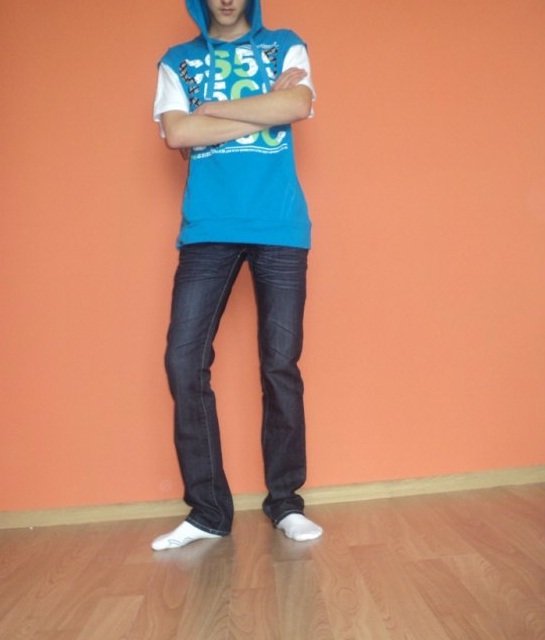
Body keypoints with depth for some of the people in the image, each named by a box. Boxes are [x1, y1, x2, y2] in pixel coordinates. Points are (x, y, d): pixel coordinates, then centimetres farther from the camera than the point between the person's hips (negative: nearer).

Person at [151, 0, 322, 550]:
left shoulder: (285, 46, 17)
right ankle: (207, 510, 6)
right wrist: (266, 108, -2)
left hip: (280, 229, -1)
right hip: (206, 230, 1)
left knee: (280, 365, -1)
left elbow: (297, 105, -5)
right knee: (184, 362, -7)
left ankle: (284, 502, 14)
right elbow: (177, 135, -1)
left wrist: (211, 110, 0)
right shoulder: (176, 61, 18)